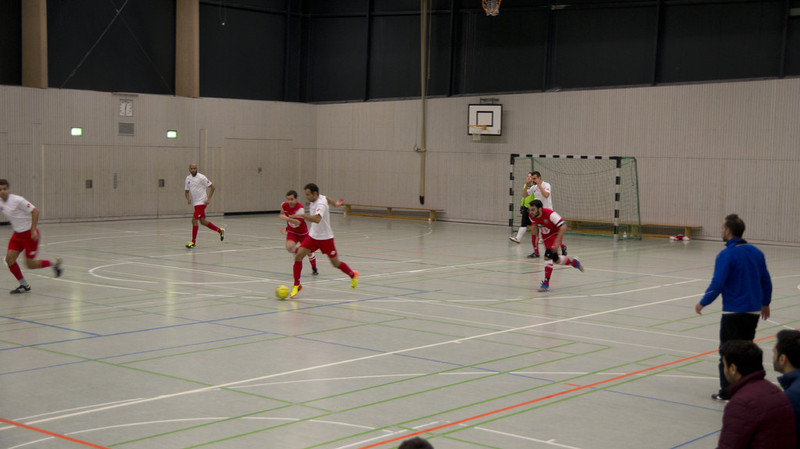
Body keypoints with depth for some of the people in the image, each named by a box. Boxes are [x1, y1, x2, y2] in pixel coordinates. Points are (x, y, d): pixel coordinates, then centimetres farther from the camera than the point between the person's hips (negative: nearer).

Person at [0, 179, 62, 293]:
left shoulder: (17, 200, -20)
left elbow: (35, 211, -19)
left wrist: (33, 230, -21)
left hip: (29, 234, -7)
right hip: (17, 234, 7)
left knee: (30, 265, -4)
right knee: (9, 259, -4)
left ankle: (54, 263, 21)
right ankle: (24, 285, 10)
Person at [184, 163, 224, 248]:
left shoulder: (201, 177, -11)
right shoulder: (188, 178, 8)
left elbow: (212, 187, -8)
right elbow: (186, 191, 16)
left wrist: (208, 199, -14)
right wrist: (188, 198, -4)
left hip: (201, 202, -8)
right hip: (195, 203, 8)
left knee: (194, 220, -12)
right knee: (203, 221, 12)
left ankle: (193, 242, -4)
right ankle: (220, 230, 28)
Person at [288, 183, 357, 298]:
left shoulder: (321, 204, -26)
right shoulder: (315, 199, -1)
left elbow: (317, 219, -45)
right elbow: (326, 198, 22)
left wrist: (302, 215, -50)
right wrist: (335, 203, 39)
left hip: (325, 238, -7)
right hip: (312, 236, 7)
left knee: (335, 263, 8)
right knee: (298, 256, -11)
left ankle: (353, 275, 38)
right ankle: (296, 285, -2)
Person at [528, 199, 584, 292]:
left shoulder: (550, 214, -34)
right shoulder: (532, 216, -15)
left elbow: (563, 227, -33)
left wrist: (557, 241, -36)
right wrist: (536, 236, 3)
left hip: (555, 235, -7)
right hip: (545, 236, 7)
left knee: (548, 257, -23)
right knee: (555, 260, 15)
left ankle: (546, 283, -16)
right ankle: (573, 262, 44)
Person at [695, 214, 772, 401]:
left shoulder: (726, 255, -15)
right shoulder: (756, 252, 6)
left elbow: (717, 284, -18)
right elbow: (766, 280, 14)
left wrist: (703, 303, -5)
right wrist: (765, 303, 27)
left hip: (733, 312, -7)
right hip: (754, 311, 7)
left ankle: (727, 392, 5)